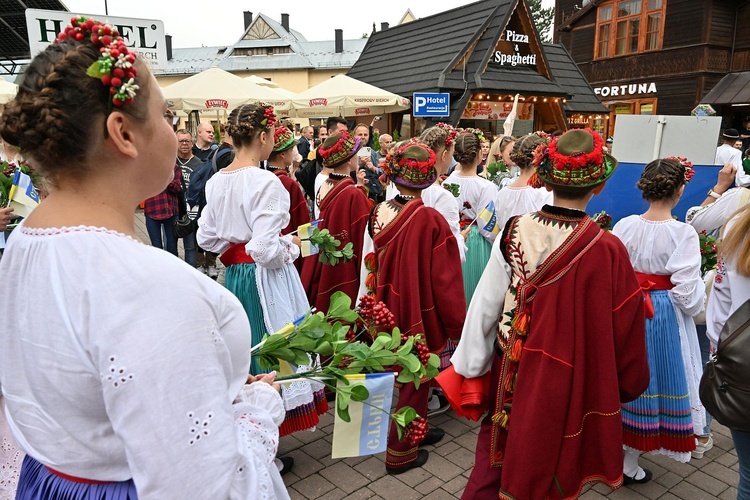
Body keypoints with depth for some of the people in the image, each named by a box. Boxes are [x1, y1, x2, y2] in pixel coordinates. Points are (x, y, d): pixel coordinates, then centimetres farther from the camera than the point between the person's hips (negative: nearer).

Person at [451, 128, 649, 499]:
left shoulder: (513, 233, -14)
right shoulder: (607, 251, -20)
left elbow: (484, 306, -7)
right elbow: (624, 331, -9)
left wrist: (468, 369, 6)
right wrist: (628, 384, 10)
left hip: (509, 375, 1)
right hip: (565, 385, -1)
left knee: (492, 466, 20)